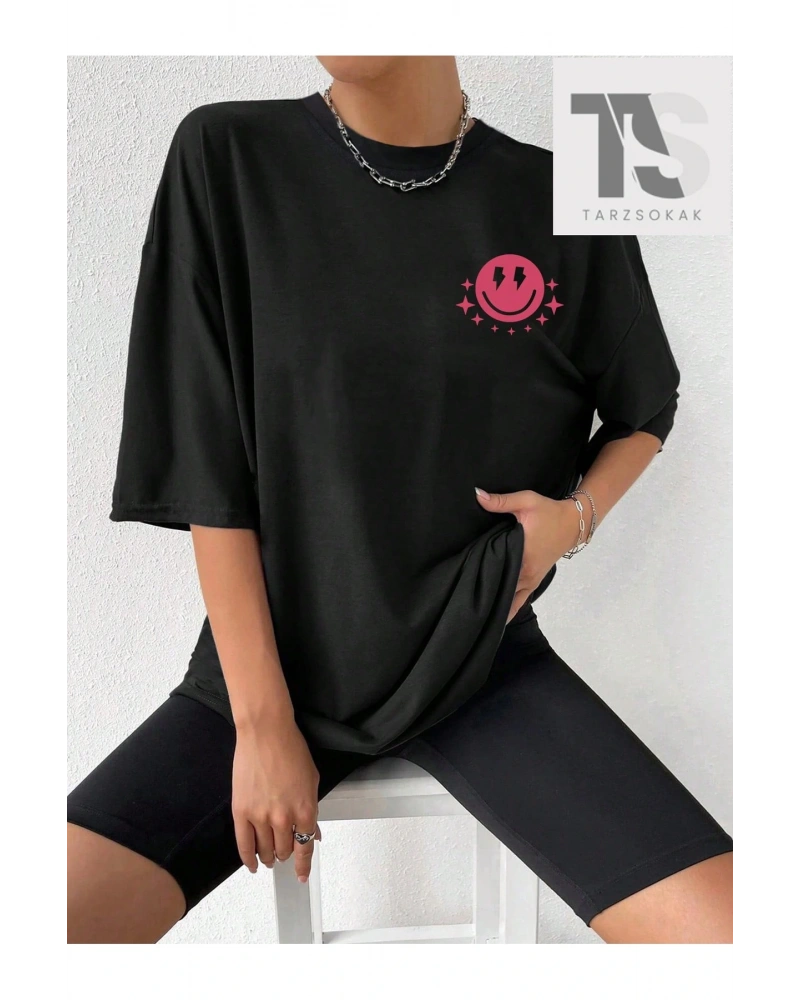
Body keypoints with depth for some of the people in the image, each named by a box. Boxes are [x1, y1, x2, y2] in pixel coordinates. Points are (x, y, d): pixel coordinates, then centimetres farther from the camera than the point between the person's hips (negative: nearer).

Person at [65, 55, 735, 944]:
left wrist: (577, 514, -8)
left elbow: (644, 411, 12)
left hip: (486, 661, 1)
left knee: (726, 926, -15)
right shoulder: (224, 160, -5)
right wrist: (262, 723, -9)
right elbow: (209, 476, -7)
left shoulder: (562, 200, -4)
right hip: (275, 663, 1)